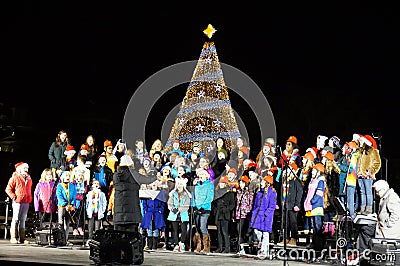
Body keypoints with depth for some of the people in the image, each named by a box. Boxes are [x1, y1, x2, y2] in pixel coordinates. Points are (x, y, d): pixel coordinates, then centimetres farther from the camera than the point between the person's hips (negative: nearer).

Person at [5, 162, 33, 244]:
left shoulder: (29, 179, 17)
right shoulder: (15, 178, -2)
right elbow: (8, 189, -4)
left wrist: (30, 198, 14)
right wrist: (14, 197, -11)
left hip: (26, 202, 6)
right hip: (18, 202, -6)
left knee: (23, 220, 8)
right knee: (16, 219, -5)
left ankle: (22, 238, 10)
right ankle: (13, 238, -3)